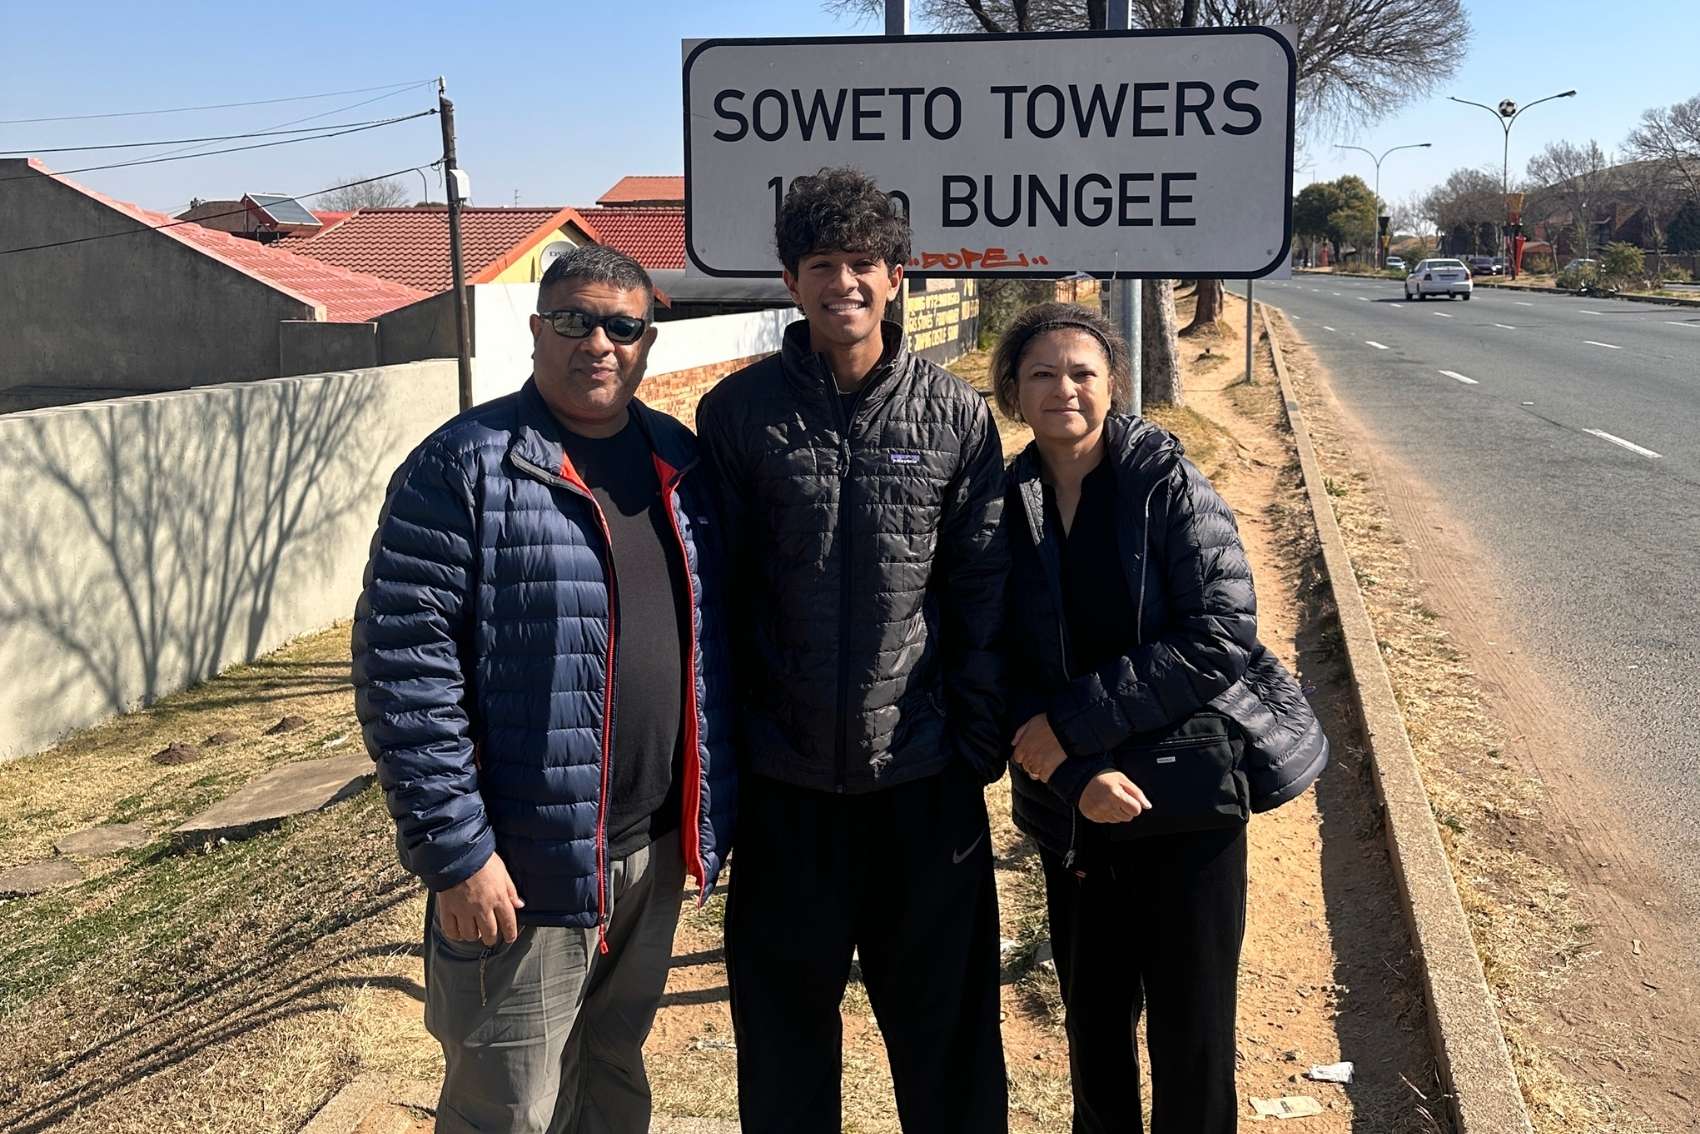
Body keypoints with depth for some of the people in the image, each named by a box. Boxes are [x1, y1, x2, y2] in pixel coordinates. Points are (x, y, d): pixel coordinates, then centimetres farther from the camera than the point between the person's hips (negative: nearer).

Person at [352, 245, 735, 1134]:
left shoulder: (680, 463, 7)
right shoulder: (465, 469, -12)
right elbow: (403, 670, -15)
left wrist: (713, 810, 10)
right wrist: (454, 852, -17)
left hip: (654, 852, 6)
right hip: (527, 865, -5)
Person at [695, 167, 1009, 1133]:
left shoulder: (956, 416, -1)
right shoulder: (739, 412, -1)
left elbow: (983, 591, 0)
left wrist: (981, 744, -2)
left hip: (923, 774, 0)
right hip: (785, 776, 1)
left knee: (945, 1016, 14)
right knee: (784, 1016, 16)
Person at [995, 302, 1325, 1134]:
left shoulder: (1169, 484, -8)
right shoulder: (1004, 507, 0)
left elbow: (1223, 635, -16)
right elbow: (1003, 673, 1)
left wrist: (1075, 721, -18)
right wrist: (1077, 773, -15)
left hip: (1192, 791, -3)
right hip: (1075, 808, 3)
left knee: (1193, 1031, 6)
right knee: (1093, 1020, 16)